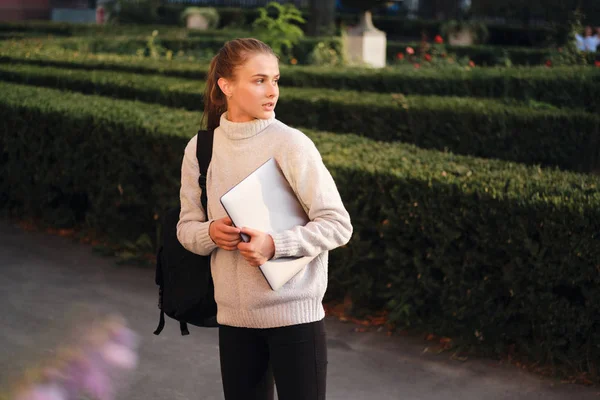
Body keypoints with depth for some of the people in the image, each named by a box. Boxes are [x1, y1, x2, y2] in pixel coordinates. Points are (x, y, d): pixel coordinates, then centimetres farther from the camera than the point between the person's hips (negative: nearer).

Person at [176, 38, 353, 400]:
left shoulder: (292, 144, -10)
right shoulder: (200, 148, 2)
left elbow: (338, 225, -10)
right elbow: (187, 227, 10)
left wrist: (275, 245, -22)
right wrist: (210, 233, -12)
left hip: (294, 313, -4)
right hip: (234, 315, 4)